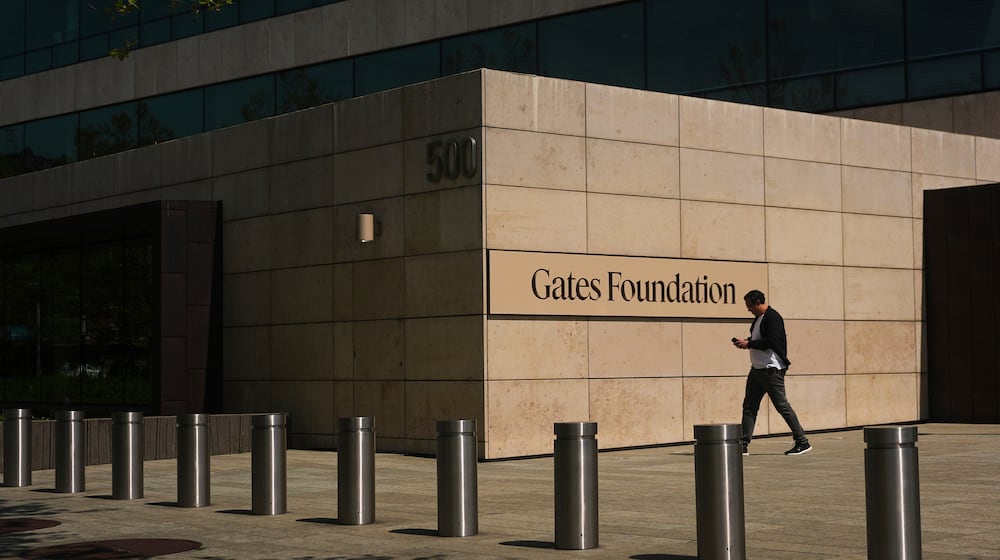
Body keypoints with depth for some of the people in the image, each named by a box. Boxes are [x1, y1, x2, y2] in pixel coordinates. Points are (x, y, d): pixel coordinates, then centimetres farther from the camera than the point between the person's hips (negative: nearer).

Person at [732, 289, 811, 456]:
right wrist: (745, 342, 6)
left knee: (782, 405, -5)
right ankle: (743, 445, 8)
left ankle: (803, 442, 3)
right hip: (757, 369, 10)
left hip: (771, 369, -10)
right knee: (749, 406, 6)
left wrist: (748, 344, -15)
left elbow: (771, 342, -23)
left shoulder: (772, 317, -13)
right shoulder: (758, 318, 17)